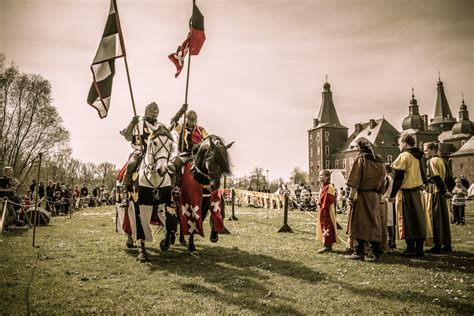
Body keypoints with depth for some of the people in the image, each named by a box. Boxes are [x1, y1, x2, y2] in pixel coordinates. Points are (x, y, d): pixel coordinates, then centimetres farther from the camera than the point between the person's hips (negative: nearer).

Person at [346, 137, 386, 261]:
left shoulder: (361, 158, -6)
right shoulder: (379, 161, 10)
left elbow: (355, 179, -12)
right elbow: (382, 181, 10)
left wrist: (351, 196, -12)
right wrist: (378, 196, 13)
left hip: (362, 195, -5)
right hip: (375, 197, 5)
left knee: (359, 223, -1)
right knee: (374, 223, 10)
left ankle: (359, 252, -2)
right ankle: (376, 252, 10)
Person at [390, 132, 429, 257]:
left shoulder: (404, 156, -10)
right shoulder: (419, 156, 12)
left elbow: (398, 177, -13)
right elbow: (423, 175, 16)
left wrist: (392, 194, -8)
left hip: (406, 192, -7)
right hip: (418, 192, 7)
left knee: (408, 220, -1)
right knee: (419, 219, 9)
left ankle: (411, 248, 2)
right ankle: (419, 248, 13)